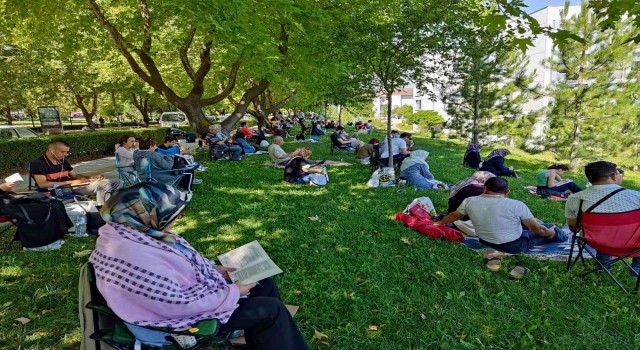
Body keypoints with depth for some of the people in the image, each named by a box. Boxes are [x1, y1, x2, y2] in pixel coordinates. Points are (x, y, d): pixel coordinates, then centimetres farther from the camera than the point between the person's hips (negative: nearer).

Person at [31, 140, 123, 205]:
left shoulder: (62, 161, 19)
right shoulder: (38, 163, -5)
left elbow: (75, 175, 22)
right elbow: (42, 184, -16)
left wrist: (92, 178, 2)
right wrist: (70, 182, -18)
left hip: (73, 186, 8)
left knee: (117, 183, -4)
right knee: (104, 185, -28)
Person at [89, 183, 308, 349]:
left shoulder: (135, 231, -6)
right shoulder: (134, 259, -36)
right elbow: (180, 304, -30)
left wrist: (213, 268, 3)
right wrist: (233, 292, -19)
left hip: (190, 292, 9)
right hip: (183, 315, -9)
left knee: (265, 285, 9)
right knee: (270, 310, -7)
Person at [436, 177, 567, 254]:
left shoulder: (470, 201, -10)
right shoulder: (517, 205, -19)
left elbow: (453, 216, 5)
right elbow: (537, 229, -10)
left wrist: (439, 223, 23)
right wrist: (550, 233, 12)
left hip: (485, 243, 5)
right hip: (515, 247, -4)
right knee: (547, 229, 16)